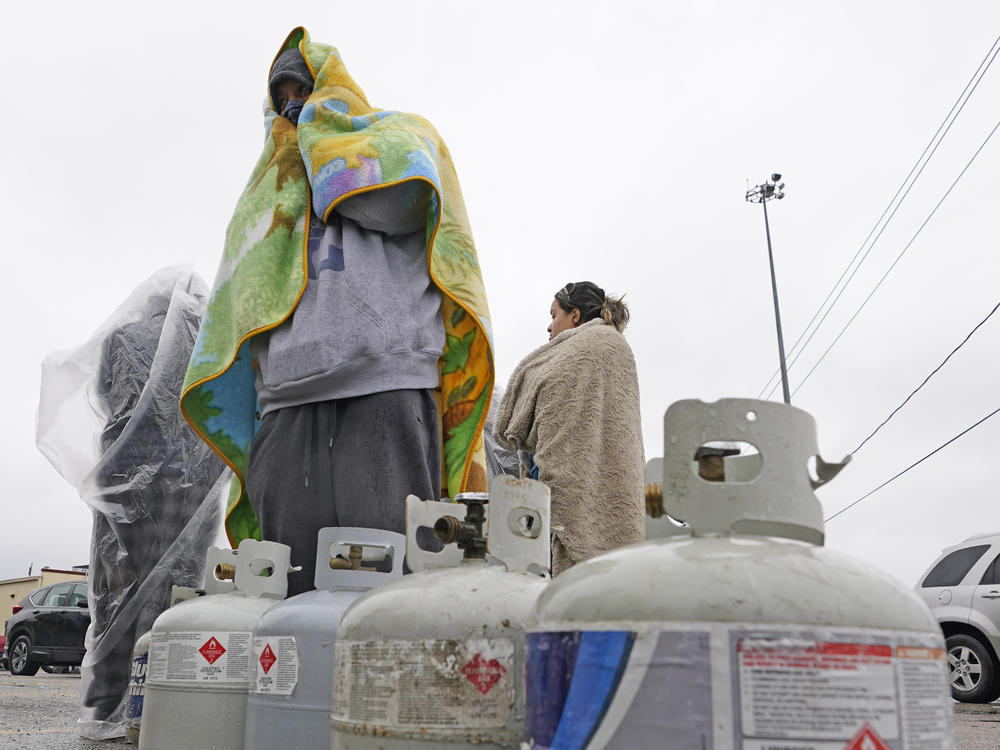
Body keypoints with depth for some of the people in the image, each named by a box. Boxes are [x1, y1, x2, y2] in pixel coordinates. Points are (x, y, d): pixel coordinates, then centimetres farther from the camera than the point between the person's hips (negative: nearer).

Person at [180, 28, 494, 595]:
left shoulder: (403, 134, 22)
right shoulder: (272, 186, 36)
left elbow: (394, 199, -4)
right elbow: (240, 316, 31)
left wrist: (319, 124, 10)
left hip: (388, 384, -4)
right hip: (288, 403, 5)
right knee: (291, 589, -6)